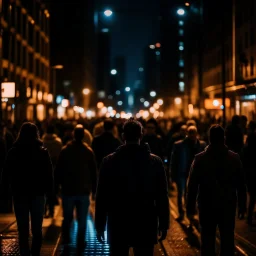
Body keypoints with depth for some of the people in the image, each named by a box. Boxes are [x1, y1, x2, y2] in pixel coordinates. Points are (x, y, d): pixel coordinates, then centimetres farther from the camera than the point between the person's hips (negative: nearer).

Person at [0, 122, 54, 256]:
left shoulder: (13, 152, -4)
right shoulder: (43, 152, -4)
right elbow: (49, 175, -5)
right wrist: (50, 192, 2)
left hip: (20, 194, 0)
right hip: (38, 194, 1)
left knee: (23, 230, 5)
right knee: (37, 229, 11)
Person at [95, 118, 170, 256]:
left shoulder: (109, 161, -4)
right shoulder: (155, 161, -3)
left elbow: (102, 196, -2)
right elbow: (162, 197, -1)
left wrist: (100, 225, 6)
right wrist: (163, 224, 8)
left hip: (118, 225, 0)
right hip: (146, 226, 0)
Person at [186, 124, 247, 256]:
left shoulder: (199, 158, -9)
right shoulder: (234, 158, -5)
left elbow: (192, 186, -6)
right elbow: (241, 185, 0)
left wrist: (190, 208, 1)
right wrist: (242, 207, 9)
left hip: (207, 207, -1)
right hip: (228, 207, 1)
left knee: (207, 241, 8)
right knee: (227, 240, 8)